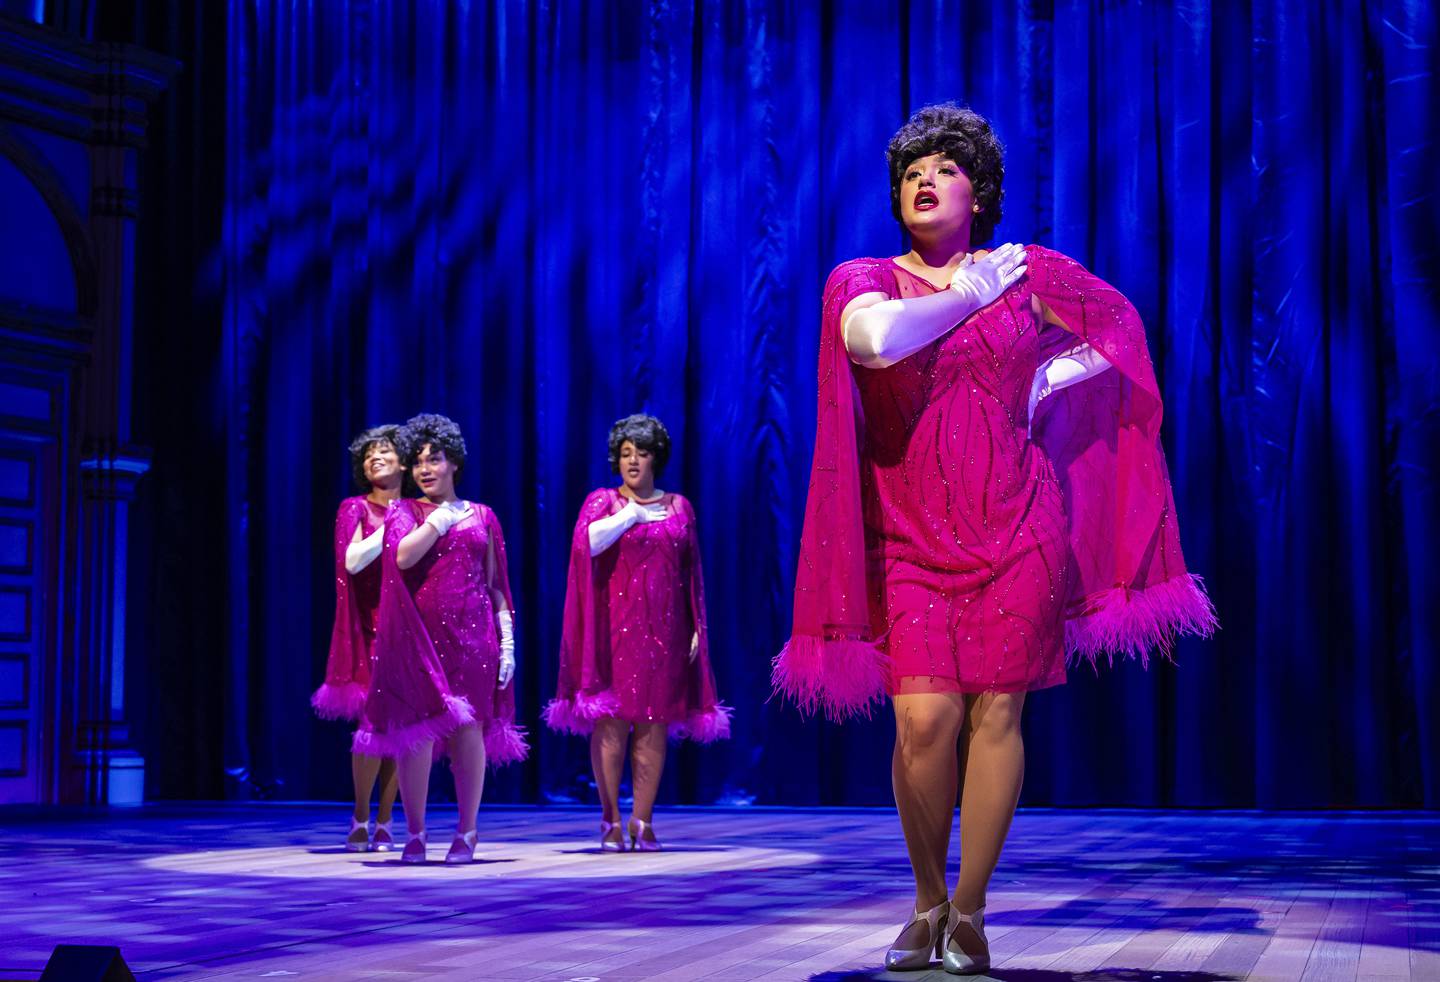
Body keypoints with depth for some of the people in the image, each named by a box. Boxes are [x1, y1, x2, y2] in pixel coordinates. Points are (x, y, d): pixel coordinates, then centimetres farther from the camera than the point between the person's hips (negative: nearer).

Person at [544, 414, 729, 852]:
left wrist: (698, 626, 8)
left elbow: (692, 572, 13)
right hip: (614, 626, -2)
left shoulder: (678, 507, 14)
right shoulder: (602, 500, 7)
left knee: (653, 724, 0)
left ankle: (642, 821, 5)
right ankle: (610, 821, 0)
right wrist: (631, 514, -8)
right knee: (611, 722, -6)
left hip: (663, 630, 2)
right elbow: (586, 541, -14)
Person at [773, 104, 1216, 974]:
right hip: (911, 535, -1)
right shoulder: (861, 281, 2)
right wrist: (973, 293, -8)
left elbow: (1119, 331, 21)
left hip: (1015, 528, 1)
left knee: (995, 713, -2)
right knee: (925, 719, -11)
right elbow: (877, 339, -22)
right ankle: (928, 902, 11)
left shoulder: (1029, 271, 8)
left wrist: (1041, 385, 8)